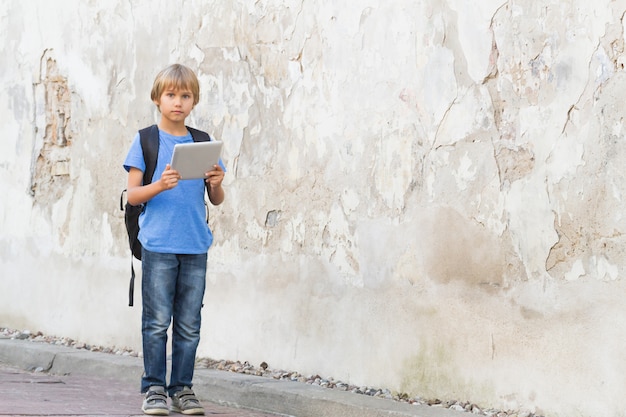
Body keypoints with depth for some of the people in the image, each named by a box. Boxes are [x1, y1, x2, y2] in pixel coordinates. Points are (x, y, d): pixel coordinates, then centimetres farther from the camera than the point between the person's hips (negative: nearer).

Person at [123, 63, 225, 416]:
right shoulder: (146, 141, 2)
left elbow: (216, 201, 13)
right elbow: (133, 195, -1)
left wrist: (217, 184, -9)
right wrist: (160, 185, -18)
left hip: (196, 247, 3)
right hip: (159, 245, -3)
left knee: (189, 324, 6)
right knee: (157, 322, -2)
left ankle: (183, 388, 14)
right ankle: (154, 388, 7)